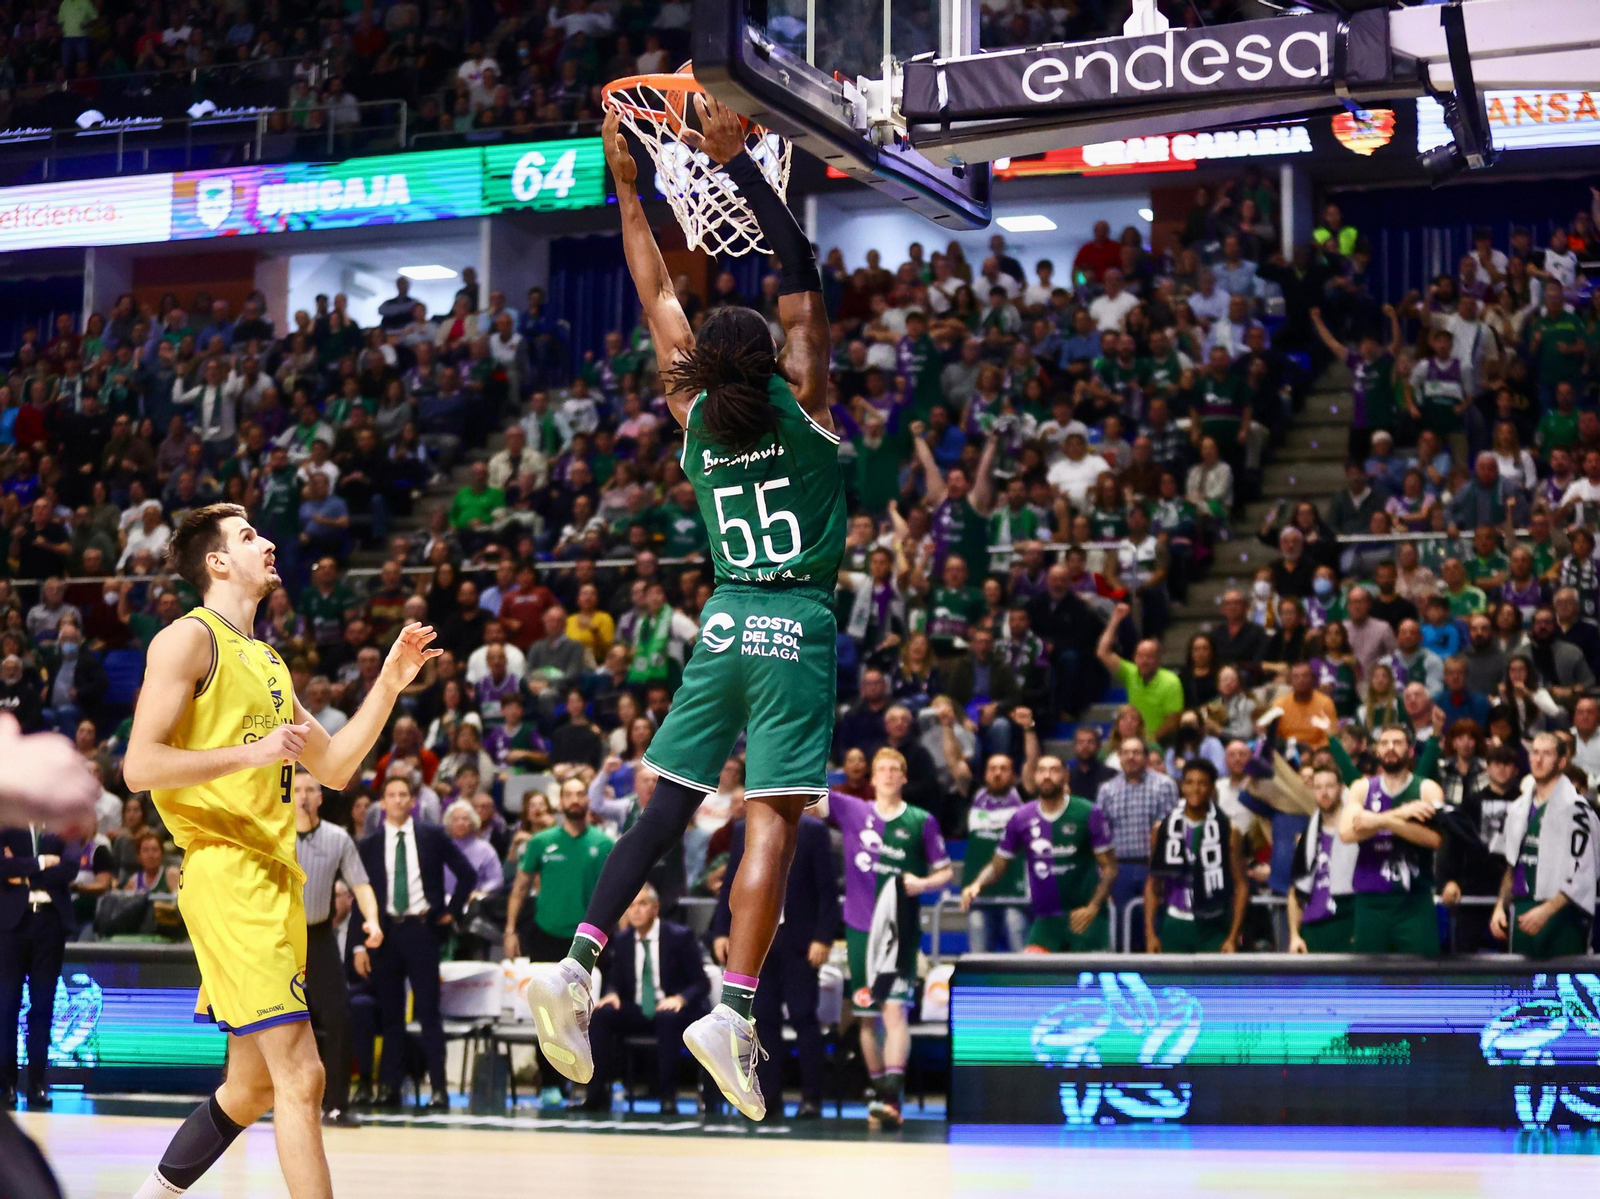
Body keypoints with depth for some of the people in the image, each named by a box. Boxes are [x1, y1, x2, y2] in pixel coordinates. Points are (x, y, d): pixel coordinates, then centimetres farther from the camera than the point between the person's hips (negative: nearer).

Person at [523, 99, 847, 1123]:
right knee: (772, 818, -9)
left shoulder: (694, 412, 5)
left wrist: (628, 187, 22)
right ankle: (735, 1012, -17)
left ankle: (577, 964, -2)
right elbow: (802, 269, -4)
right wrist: (737, 161, -4)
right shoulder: (802, 398, -5)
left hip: (725, 621, 5)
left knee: (669, 805, 9)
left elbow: (658, 293, 15)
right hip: (798, 625, -4)